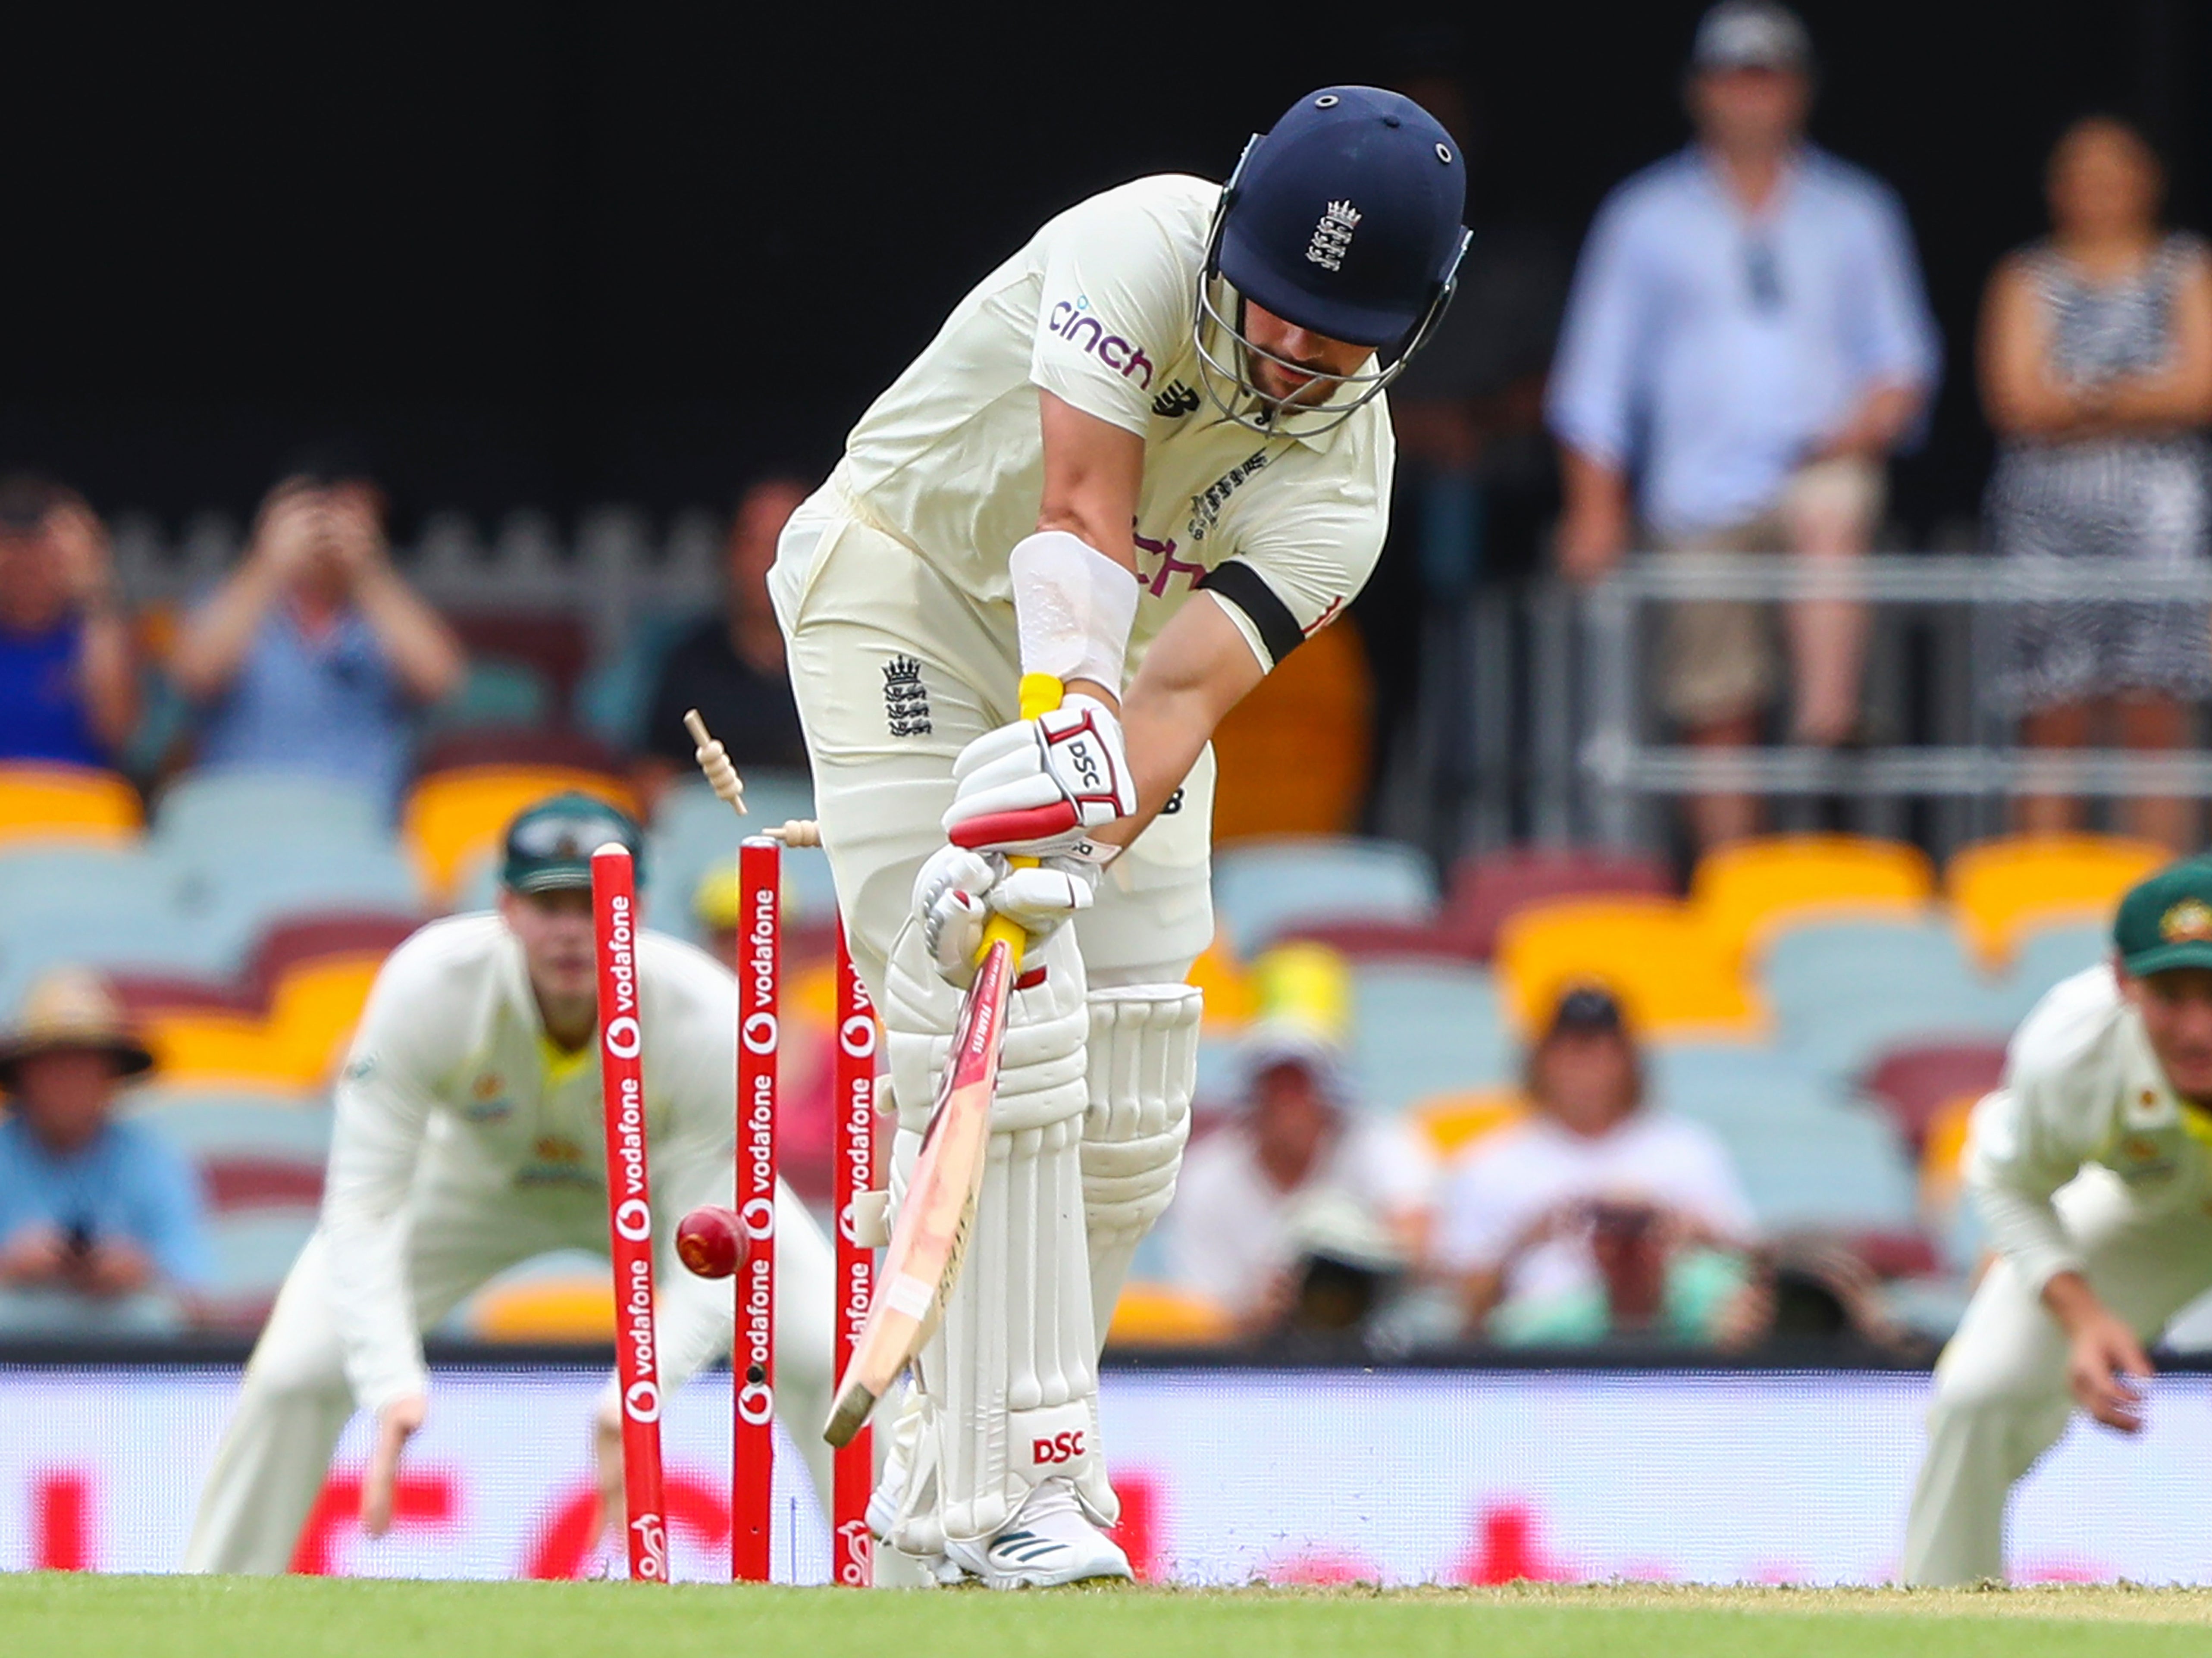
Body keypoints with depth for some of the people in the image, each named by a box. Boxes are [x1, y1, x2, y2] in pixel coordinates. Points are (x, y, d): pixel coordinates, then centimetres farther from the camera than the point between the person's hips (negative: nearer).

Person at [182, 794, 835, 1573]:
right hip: (477, 1176, 0)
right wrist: (392, 1385, -48)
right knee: (292, 1374, -15)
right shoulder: (429, 987, -37)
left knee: (833, 1362, -18)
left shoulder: (712, 1019, -36)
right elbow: (364, 1203, -34)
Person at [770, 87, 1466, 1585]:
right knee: (999, 1036, -20)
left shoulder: (1339, 484, -18)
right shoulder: (1138, 250, -27)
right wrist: (1063, 749, -53)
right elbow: (1083, 519, -39)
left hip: (1109, 669, 5)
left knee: (1131, 1110, 0)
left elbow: (1187, 687, -32)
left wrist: (1076, 839, -50)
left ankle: (945, 1478, 18)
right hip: (911, 601, -5)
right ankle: (1011, 1486, -21)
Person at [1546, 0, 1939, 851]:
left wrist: (1884, 406, -7)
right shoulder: (1646, 219, 10)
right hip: (1701, 491, 0)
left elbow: (1902, 351, 17)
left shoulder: (1855, 214, 13)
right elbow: (1597, 374, 10)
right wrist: (1595, 509, 2)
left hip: (1820, 462, 0)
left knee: (1833, 521, -36)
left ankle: (1827, 723, -47)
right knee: (1719, 718, -4)